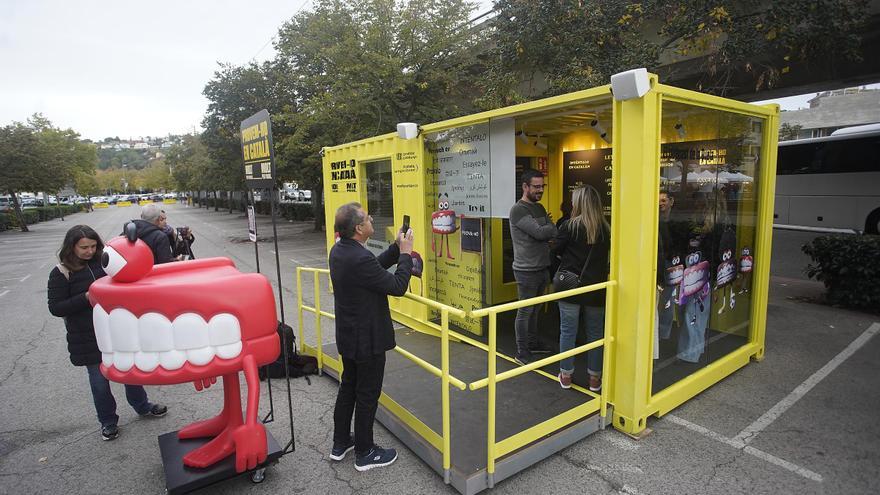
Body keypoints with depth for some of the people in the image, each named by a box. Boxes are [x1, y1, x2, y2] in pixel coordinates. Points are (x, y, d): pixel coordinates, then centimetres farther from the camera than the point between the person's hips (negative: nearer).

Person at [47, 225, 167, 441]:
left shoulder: (103, 262, 0)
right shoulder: (61, 273, -10)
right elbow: (55, 308, -11)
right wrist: (86, 298, -23)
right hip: (88, 339, -3)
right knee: (99, 380, 10)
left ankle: (142, 405, 36)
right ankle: (107, 421, 30)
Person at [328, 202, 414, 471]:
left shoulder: (339, 250, 0)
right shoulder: (361, 259, -30)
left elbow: (376, 268, 10)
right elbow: (397, 287, -21)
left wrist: (396, 248, 3)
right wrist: (405, 254, -11)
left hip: (347, 336, 9)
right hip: (368, 340, -9)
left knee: (348, 387, 22)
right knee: (367, 395, 8)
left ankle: (340, 443, 38)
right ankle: (364, 453, 26)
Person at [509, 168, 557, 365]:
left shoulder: (539, 208, 13)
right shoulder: (518, 210, -13)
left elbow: (552, 231, 9)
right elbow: (539, 232, -21)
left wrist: (548, 231, -13)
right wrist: (553, 228, -4)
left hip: (542, 268, 7)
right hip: (527, 271, -7)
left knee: (534, 310, 18)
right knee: (525, 312, 2)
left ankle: (532, 343, 32)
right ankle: (522, 352, 13)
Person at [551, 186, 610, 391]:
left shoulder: (570, 226, -12)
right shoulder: (605, 229, -2)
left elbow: (556, 249, -1)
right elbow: (605, 255, 10)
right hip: (596, 288, 3)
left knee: (568, 331, 8)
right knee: (595, 332, 13)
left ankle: (566, 376, 18)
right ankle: (594, 378, 22)